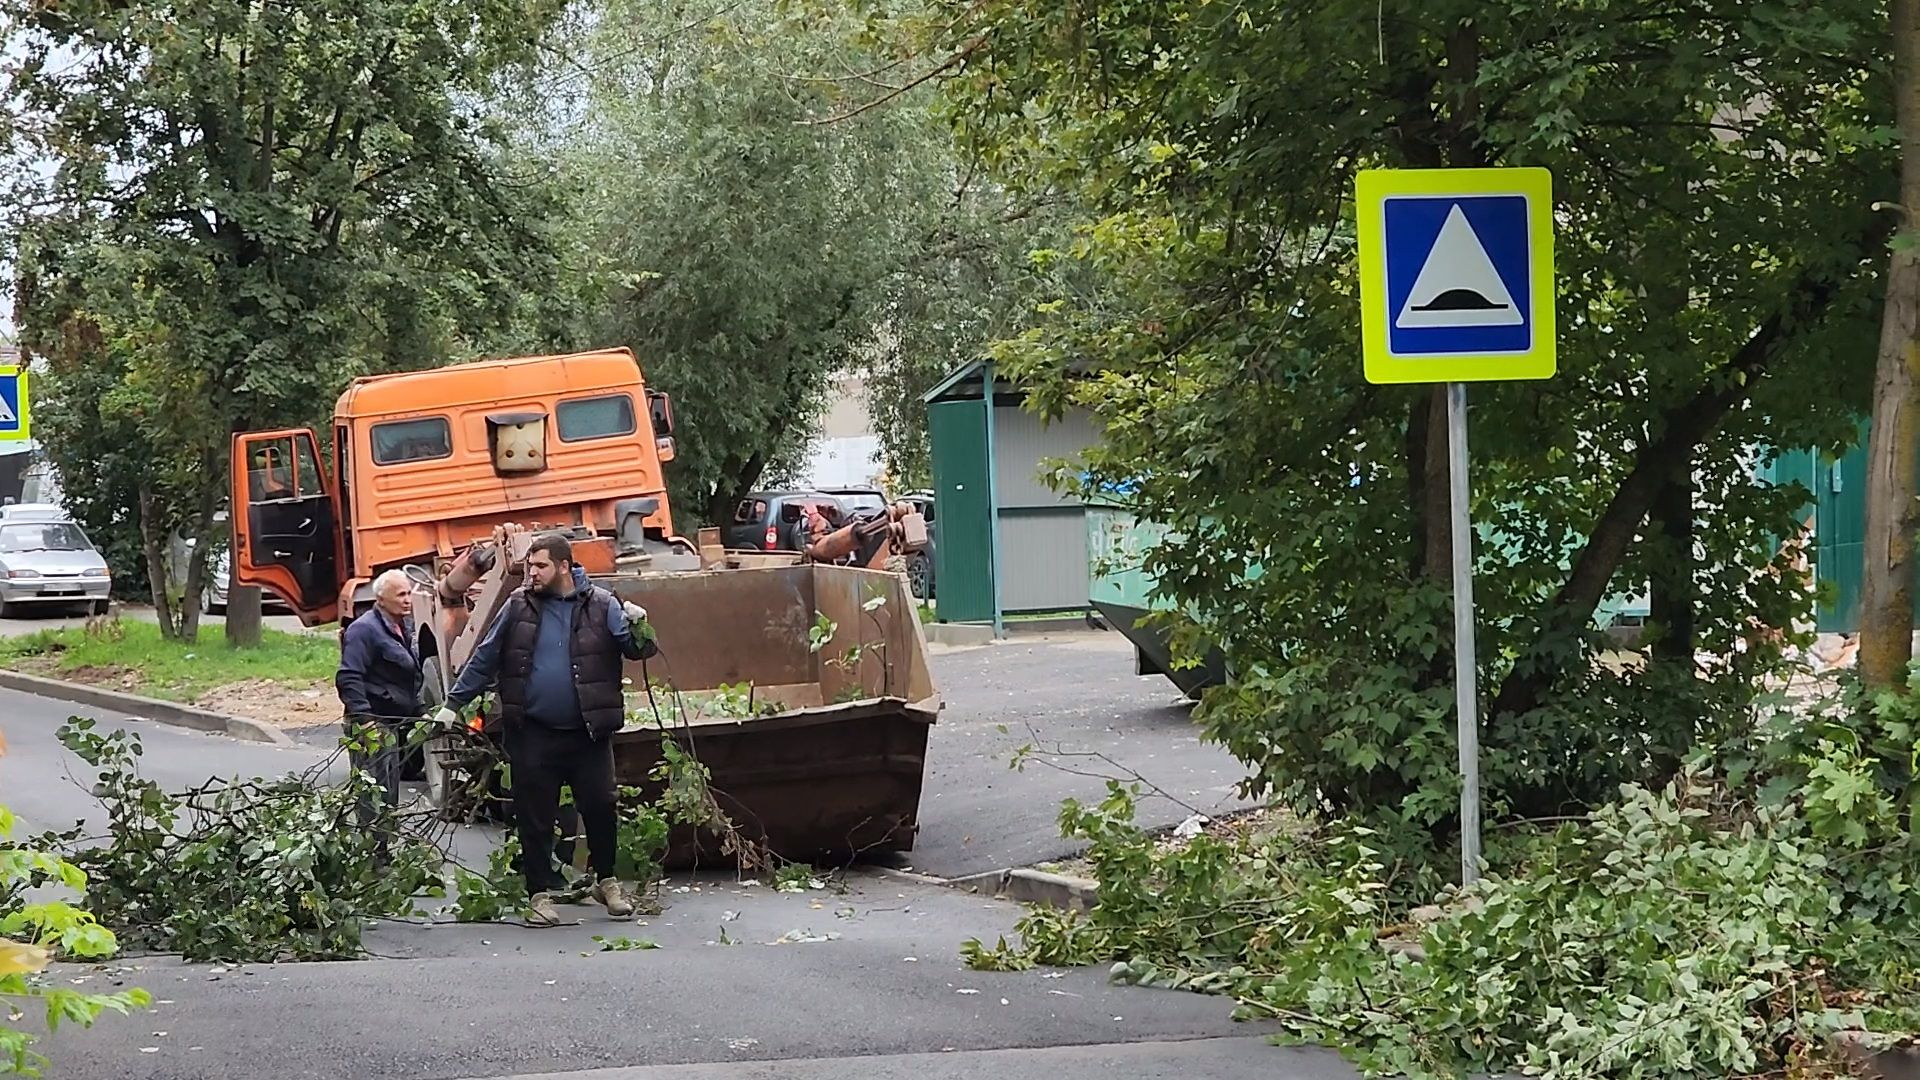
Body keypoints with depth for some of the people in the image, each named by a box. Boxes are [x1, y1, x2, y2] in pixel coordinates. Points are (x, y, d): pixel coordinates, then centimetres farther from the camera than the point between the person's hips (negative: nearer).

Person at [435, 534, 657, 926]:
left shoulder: (601, 606, 0)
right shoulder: (518, 606, 3)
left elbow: (636, 649, -3)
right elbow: (485, 659, 8)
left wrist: (638, 628, -25)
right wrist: (453, 703, 5)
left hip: (589, 733, -1)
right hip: (532, 734, 1)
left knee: (601, 808, 3)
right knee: (534, 817, 4)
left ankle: (606, 880, 24)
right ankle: (539, 893, 15)